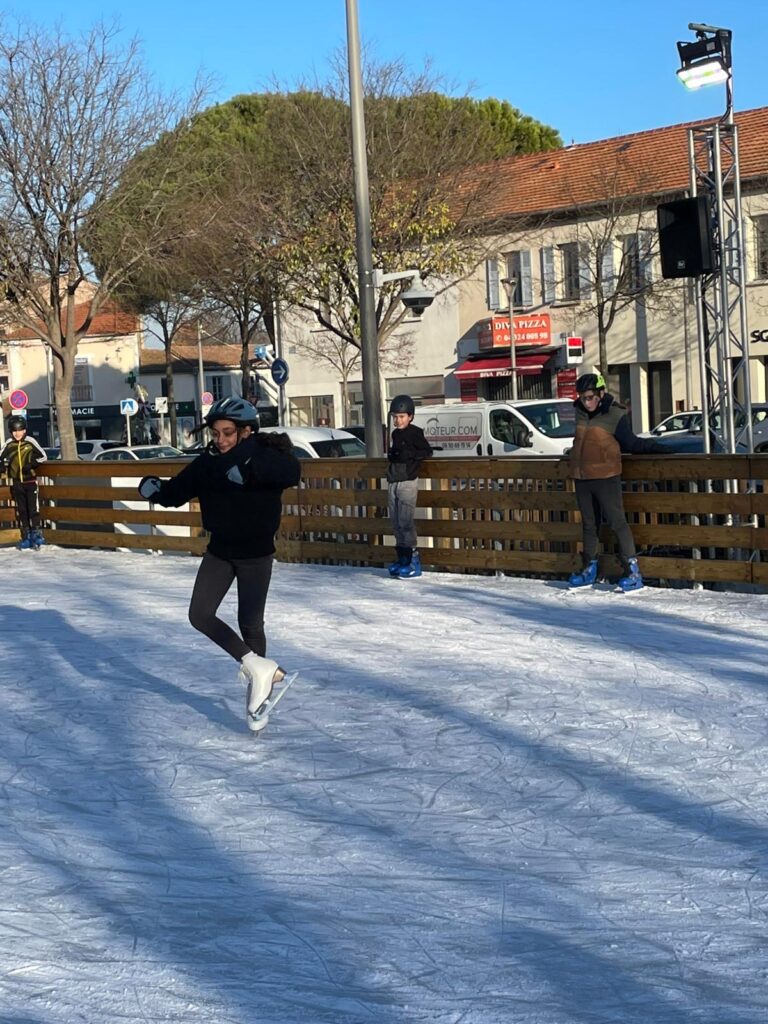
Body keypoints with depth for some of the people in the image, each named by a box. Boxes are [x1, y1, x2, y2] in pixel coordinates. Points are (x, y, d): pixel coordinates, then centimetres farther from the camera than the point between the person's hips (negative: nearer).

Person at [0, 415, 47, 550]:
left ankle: (36, 533, 1)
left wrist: (31, 465, -12)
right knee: (21, 510, 7)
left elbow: (43, 457, -1)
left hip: (31, 481, -3)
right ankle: (26, 536, 13)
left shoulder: (30, 441, -6)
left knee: (33, 508, -8)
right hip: (16, 482, 3)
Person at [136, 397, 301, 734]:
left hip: (256, 554, -5)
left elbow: (291, 472, -39)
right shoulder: (208, 462, -4)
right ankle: (259, 667, 6)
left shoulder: (265, 453, -19)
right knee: (200, 614, -4)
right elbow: (178, 491, 0)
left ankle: (257, 694, 20)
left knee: (250, 623, 0)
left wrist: (249, 470, -52)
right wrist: (155, 489, -22)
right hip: (220, 550, 5)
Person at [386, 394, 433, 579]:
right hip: (393, 482, 8)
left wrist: (409, 454, -18)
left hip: (408, 482, -8)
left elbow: (427, 451, -10)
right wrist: (392, 456, 9)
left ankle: (413, 559, -10)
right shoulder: (395, 434, 16)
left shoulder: (414, 433, -7)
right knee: (396, 523, 9)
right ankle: (402, 557, 15)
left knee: (406, 521, -12)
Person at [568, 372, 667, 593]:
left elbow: (630, 443, -2)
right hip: (581, 477, 6)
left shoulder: (616, 415, -8)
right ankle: (589, 570, 24)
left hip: (605, 476, -6)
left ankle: (633, 572, -8)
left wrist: (656, 447, -10)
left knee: (617, 521, -9)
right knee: (588, 523, 14)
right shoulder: (580, 412, 8)